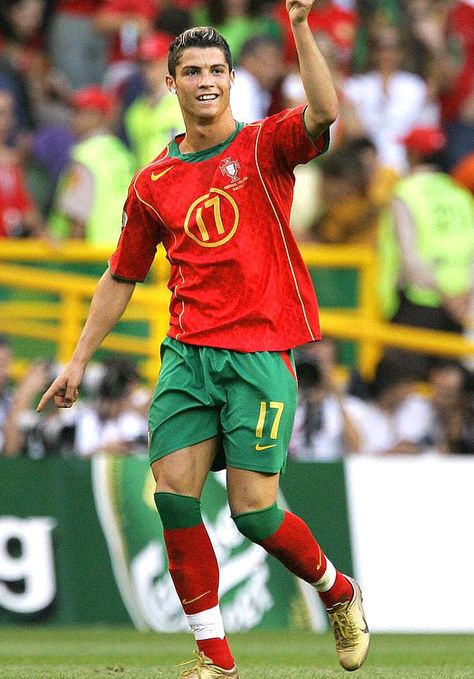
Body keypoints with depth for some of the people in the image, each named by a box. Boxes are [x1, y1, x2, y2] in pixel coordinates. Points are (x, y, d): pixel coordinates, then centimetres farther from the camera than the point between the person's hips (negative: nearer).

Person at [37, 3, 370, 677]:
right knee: (174, 494, -9)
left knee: (253, 509, -9)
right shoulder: (153, 184, 11)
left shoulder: (264, 146, 1)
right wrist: (79, 360, 19)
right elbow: (121, 277, 21)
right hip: (186, 355, 4)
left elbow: (323, 113, -21)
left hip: (260, 354, -4)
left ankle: (339, 592, 20)